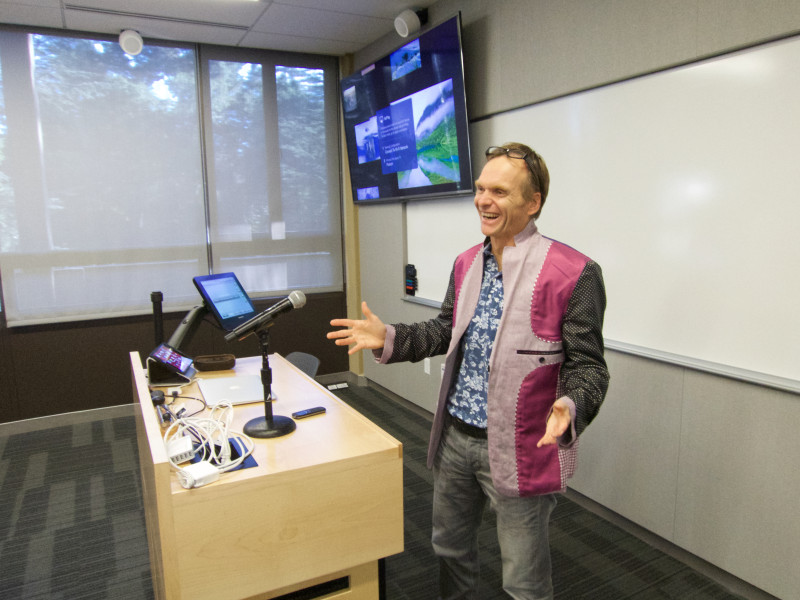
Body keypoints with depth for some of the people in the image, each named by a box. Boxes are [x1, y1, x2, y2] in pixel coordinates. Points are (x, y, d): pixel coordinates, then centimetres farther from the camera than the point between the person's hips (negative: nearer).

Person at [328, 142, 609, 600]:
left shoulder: (574, 273, -17)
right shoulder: (467, 263, 5)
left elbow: (587, 365, -14)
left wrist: (568, 407, -34)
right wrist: (388, 338, 1)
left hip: (519, 451, -6)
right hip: (455, 437, 6)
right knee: (450, 547, 26)